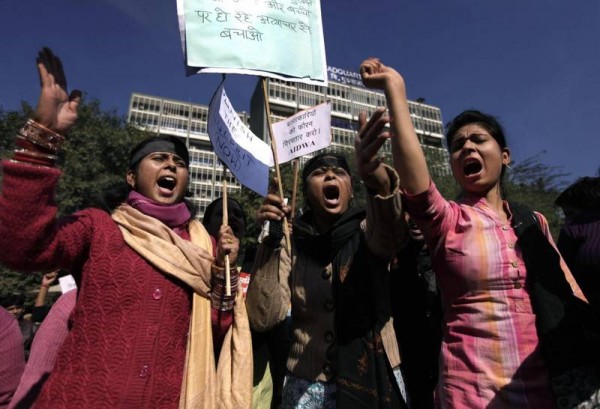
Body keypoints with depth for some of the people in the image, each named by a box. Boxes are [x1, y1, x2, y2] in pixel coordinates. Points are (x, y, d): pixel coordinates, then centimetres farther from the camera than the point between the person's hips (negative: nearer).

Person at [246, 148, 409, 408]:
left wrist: (377, 177, -49)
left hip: (374, 379, 0)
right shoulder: (290, 245, -4)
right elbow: (263, 318, -14)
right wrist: (272, 241, -21)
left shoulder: (366, 235, -6)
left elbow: (391, 231, -30)